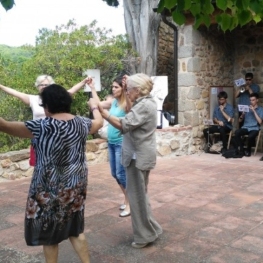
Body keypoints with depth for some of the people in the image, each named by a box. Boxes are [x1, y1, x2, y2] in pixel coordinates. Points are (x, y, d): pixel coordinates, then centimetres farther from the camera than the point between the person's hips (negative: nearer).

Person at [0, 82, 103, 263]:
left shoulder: (43, 126, -18)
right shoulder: (81, 123, -1)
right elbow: (99, 123, 22)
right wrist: (95, 106, 40)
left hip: (51, 189, -6)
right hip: (76, 186, 6)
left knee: (49, 234, 13)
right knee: (75, 229, 20)